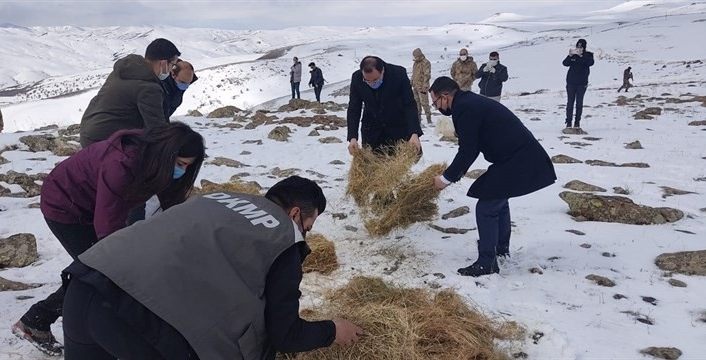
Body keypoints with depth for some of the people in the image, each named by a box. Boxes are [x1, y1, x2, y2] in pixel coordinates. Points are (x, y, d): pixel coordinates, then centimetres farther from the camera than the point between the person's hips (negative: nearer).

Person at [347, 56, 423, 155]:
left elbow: (410, 106, -20)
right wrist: (352, 137, -23)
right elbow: (354, 110, -11)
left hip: (398, 129, -2)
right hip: (371, 131, 2)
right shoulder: (356, 78, -16)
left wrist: (414, 133, -33)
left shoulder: (399, 74, -22)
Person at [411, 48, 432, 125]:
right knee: (416, 102, 10)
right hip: (415, 87, 8)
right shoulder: (416, 63, 14)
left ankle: (429, 118, -1)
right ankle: (418, 118, 18)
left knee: (424, 102, -7)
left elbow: (427, 76, -16)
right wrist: (411, 83, 20)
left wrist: (424, 87, -19)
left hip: (422, 87, -8)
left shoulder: (426, 63, -11)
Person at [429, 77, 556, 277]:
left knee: (486, 208, -4)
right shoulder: (471, 102, 14)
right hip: (524, 156, 11)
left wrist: (446, 178, -6)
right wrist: (456, 173, 18)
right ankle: (501, 248, 43)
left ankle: (486, 263, 4)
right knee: (499, 200, 26)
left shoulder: (464, 109, -17)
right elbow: (471, 147, 20)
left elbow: (467, 151, -17)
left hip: (516, 162, -11)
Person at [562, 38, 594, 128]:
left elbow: (590, 63, -16)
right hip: (571, 82, 1)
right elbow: (565, 63, -6)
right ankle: (568, 121, 2)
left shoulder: (588, 55, 3)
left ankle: (577, 122, 7)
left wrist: (581, 56, -24)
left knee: (579, 102, 2)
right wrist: (570, 56, -21)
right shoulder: (573, 55, 6)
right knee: (570, 102, -1)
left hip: (582, 83, -1)